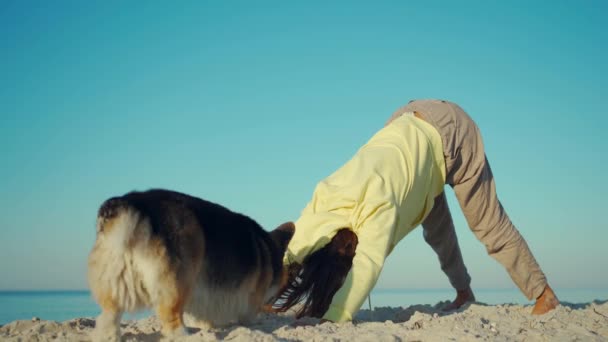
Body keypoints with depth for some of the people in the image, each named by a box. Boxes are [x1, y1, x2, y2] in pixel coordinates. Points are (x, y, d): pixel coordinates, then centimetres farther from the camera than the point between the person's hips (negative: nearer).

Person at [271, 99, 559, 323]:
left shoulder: (378, 205, -40)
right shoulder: (325, 198, -21)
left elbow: (368, 266, -51)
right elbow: (291, 250, -24)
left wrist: (333, 318, -60)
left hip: (449, 132, -6)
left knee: (488, 224, -1)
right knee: (436, 227, 19)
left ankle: (543, 294, 13)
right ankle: (464, 292, 37)